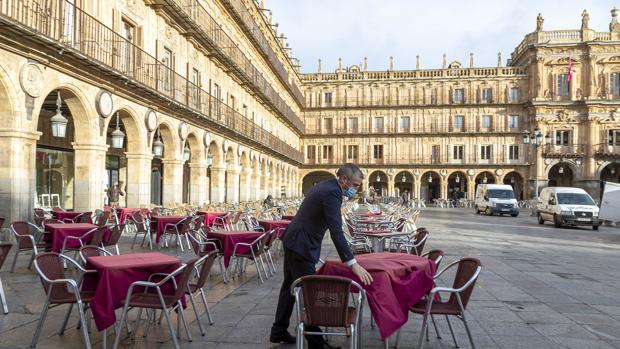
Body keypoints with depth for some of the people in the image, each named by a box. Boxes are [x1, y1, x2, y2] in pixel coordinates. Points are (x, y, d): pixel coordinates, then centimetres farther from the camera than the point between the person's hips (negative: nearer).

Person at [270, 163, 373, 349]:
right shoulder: (331, 193, -22)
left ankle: (279, 331, 31)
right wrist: (353, 264, -31)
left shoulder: (326, 186, 9)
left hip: (293, 240, 10)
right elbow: (336, 232, -29)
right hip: (301, 245, -10)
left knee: (290, 286, 18)